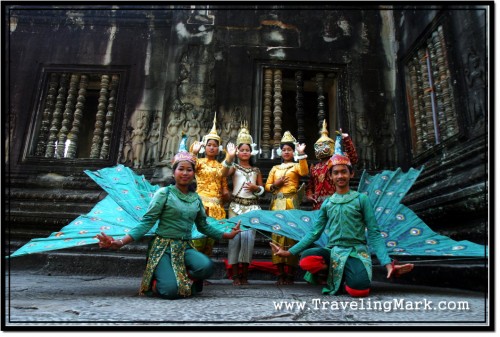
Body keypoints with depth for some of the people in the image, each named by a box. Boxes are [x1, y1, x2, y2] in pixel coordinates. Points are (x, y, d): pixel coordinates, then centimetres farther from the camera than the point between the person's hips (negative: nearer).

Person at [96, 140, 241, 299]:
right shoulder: (164, 193, -5)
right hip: (163, 247, -4)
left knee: (207, 266, -29)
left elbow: (203, 226, 20)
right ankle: (155, 283, 8)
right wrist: (120, 242, -24)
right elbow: (147, 222, -11)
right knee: (171, 290, -28)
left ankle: (183, 278, 1)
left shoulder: (196, 198, 10)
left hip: (185, 247, 4)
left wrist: (227, 235, 19)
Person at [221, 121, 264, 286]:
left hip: (252, 206, 2)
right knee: (235, 235, -8)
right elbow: (224, 174, -15)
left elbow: (262, 188, 14)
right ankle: (235, 274, 0)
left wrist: (255, 188, -8)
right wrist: (229, 157, -28)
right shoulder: (234, 167, 7)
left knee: (248, 236, -6)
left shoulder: (256, 170, 16)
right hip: (236, 206, -2)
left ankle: (245, 274, 4)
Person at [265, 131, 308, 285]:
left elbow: (304, 172, -14)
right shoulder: (275, 168, 20)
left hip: (291, 203, -3)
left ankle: (290, 274, 0)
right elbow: (267, 186, 15)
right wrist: (275, 185, -4)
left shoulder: (296, 166, 10)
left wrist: (301, 154, -19)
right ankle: (280, 273, 5)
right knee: (277, 235, -1)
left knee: (291, 235, -7)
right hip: (277, 204, 3)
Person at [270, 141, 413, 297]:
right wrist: (289, 252, 2)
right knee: (306, 258, -30)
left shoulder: (361, 199, 2)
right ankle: (336, 274, -1)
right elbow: (314, 232, 9)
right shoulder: (327, 203, 10)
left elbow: (374, 234, -2)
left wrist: (387, 263, -15)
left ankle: (338, 274, 3)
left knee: (358, 289, -32)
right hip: (333, 251, 2)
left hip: (356, 252, -2)